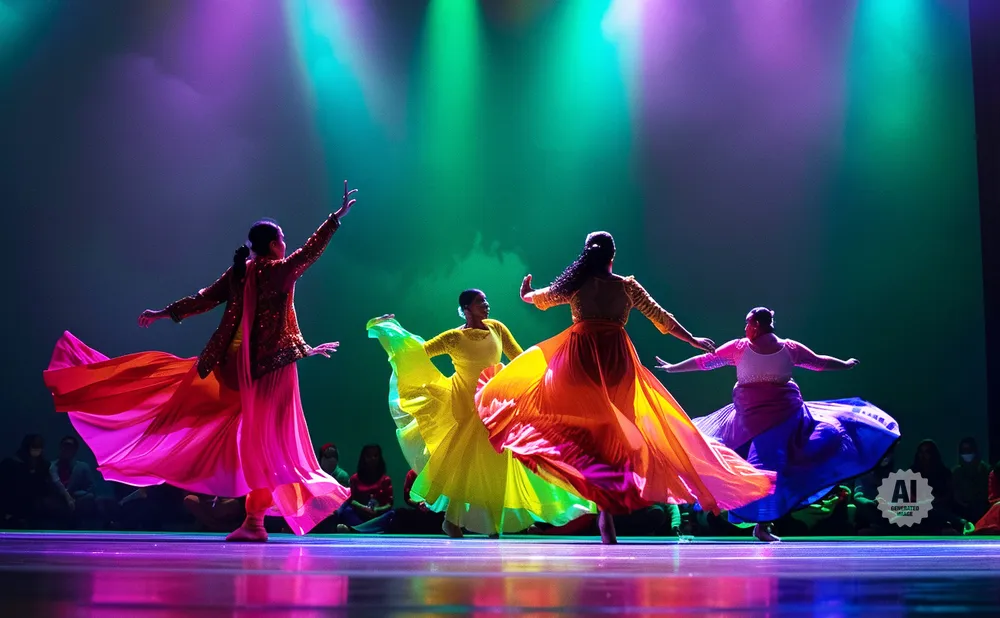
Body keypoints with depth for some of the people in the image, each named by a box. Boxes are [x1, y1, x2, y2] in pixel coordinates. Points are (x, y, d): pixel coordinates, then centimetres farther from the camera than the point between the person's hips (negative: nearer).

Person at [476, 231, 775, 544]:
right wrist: (693, 340, 22)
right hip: (617, 363, 1)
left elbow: (536, 298, 26)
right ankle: (608, 510, 0)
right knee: (612, 429, 5)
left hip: (580, 359, -1)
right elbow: (661, 318, 11)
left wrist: (526, 292, 50)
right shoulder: (628, 286, 7)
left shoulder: (575, 285, 8)